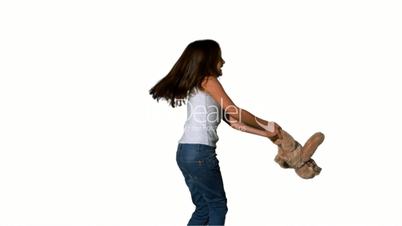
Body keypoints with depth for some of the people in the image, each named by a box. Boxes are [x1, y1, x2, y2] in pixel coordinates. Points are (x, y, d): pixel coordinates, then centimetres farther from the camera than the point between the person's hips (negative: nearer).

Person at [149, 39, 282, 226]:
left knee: (204, 208, 15)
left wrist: (265, 133, 18)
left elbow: (233, 122, 20)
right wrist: (267, 124, 8)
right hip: (199, 152, -8)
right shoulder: (208, 80, -4)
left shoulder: (199, 86, 22)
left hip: (185, 152, 8)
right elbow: (236, 113, -5)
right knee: (218, 205, 6)